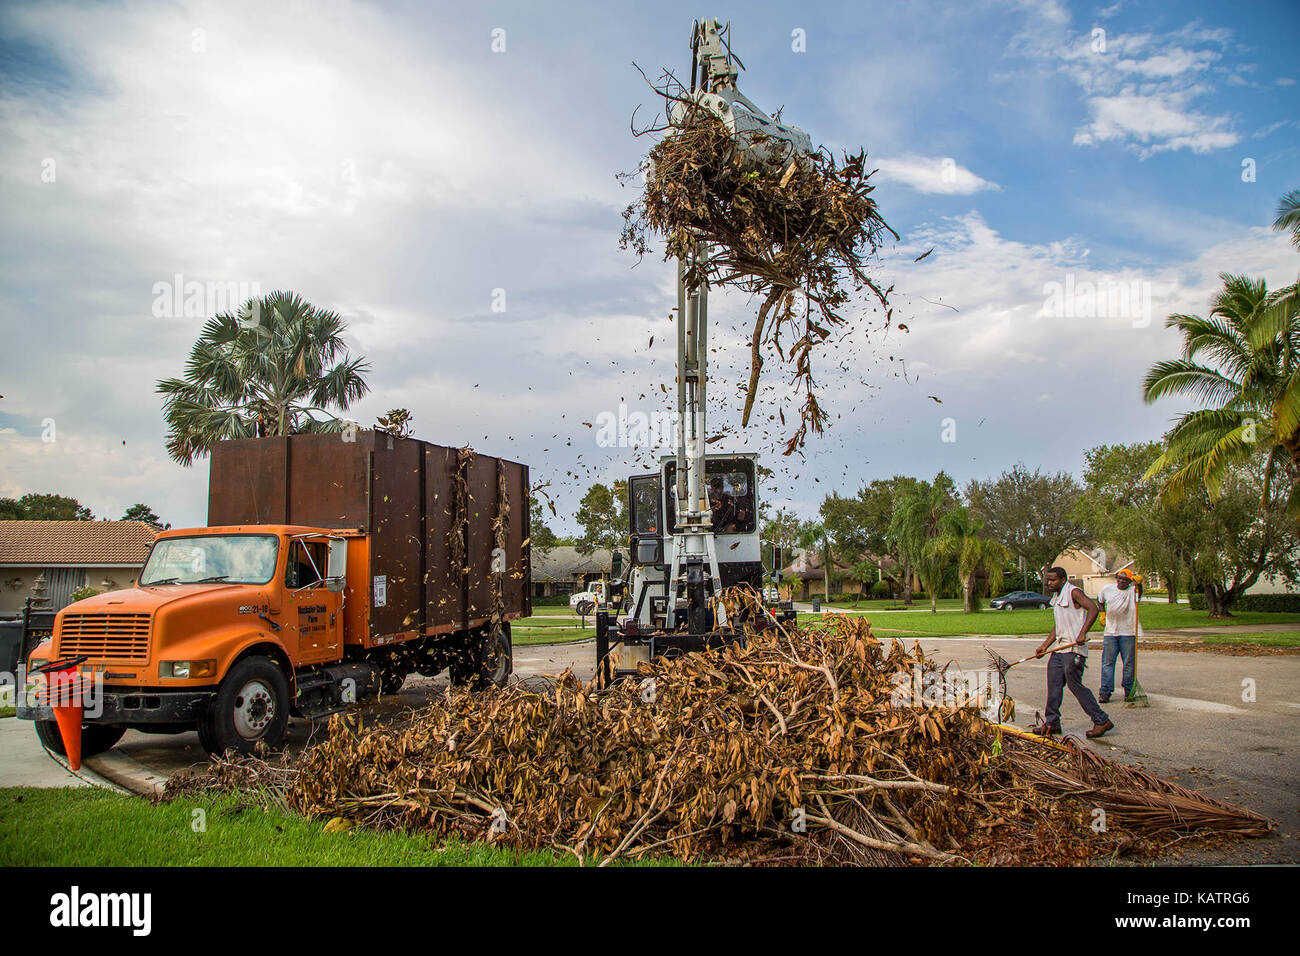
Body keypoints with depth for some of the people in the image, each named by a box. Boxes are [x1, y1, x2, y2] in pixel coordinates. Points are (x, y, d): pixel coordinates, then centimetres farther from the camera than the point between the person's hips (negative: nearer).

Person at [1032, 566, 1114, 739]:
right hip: (1060, 649, 9)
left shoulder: (1074, 593, -10)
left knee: (1075, 685, -7)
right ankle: (1052, 722, 15)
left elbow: (1093, 609, -25)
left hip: (1074, 649, -9)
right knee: (1054, 684, 8)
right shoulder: (1057, 598, 17)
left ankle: (1101, 721, 3)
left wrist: (1082, 633, -33)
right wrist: (1045, 645, 12)